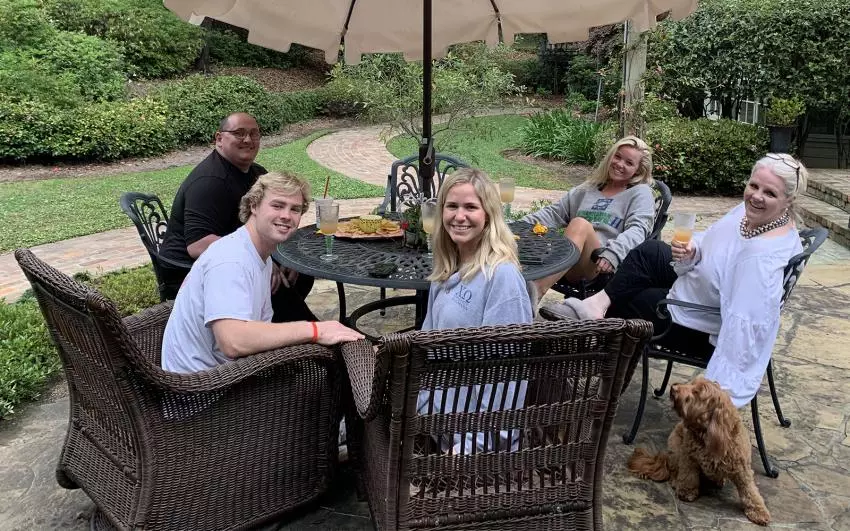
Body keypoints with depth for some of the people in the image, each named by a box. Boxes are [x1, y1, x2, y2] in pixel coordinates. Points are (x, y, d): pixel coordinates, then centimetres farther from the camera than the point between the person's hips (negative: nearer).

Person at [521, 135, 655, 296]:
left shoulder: (641, 193, 14)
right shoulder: (587, 189, 28)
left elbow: (638, 230, -3)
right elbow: (553, 213, 24)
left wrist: (614, 253, -25)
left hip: (600, 266, -4)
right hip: (568, 269, 5)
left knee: (579, 223, -34)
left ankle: (534, 294, -47)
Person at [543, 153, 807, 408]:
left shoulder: (766, 257, -37)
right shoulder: (752, 210, -11)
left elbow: (745, 323, -42)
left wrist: (722, 388, -45)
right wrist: (692, 251, -18)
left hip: (699, 328, -8)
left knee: (624, 301, 2)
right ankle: (599, 302, -1)